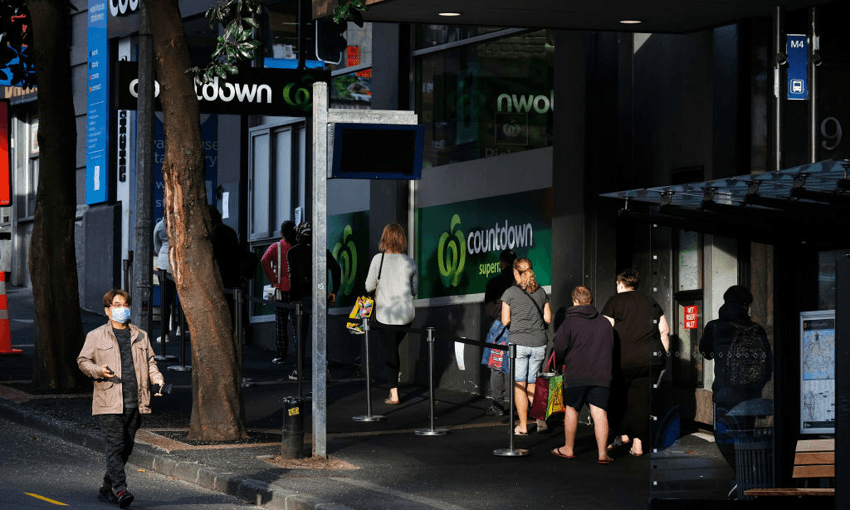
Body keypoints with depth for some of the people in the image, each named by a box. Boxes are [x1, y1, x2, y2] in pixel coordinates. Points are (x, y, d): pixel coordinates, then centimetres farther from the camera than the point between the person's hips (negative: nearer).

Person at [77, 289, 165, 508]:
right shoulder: (96, 336, 5)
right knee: (115, 445, -13)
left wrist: (157, 380, 1)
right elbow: (83, 361, 5)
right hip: (109, 402, -5)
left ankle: (107, 489, 19)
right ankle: (120, 490, -18)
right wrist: (98, 371, -15)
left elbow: (150, 362, 20)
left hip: (135, 403, 5)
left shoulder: (140, 337, 17)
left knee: (127, 447, 8)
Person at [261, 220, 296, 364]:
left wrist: (273, 279, -9)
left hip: (282, 288, -2)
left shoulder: (276, 247, -2)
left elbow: (264, 260, -17)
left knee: (280, 323, 4)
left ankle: (281, 356, 3)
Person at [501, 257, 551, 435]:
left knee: (519, 385, 3)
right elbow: (548, 318, 8)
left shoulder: (510, 293, -4)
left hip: (519, 342, -4)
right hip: (539, 343, 4)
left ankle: (523, 426, 3)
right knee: (532, 384, 15)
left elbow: (505, 321, -3)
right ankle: (540, 419, 3)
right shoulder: (541, 292, 7)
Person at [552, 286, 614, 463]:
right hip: (601, 375, 2)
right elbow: (611, 349, 17)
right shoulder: (605, 322, 9)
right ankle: (602, 453, -9)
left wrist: (559, 364, 19)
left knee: (571, 410, 13)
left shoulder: (569, 322, -3)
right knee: (599, 413, -1)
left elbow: (560, 348, 0)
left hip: (576, 374, -2)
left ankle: (568, 449, 22)